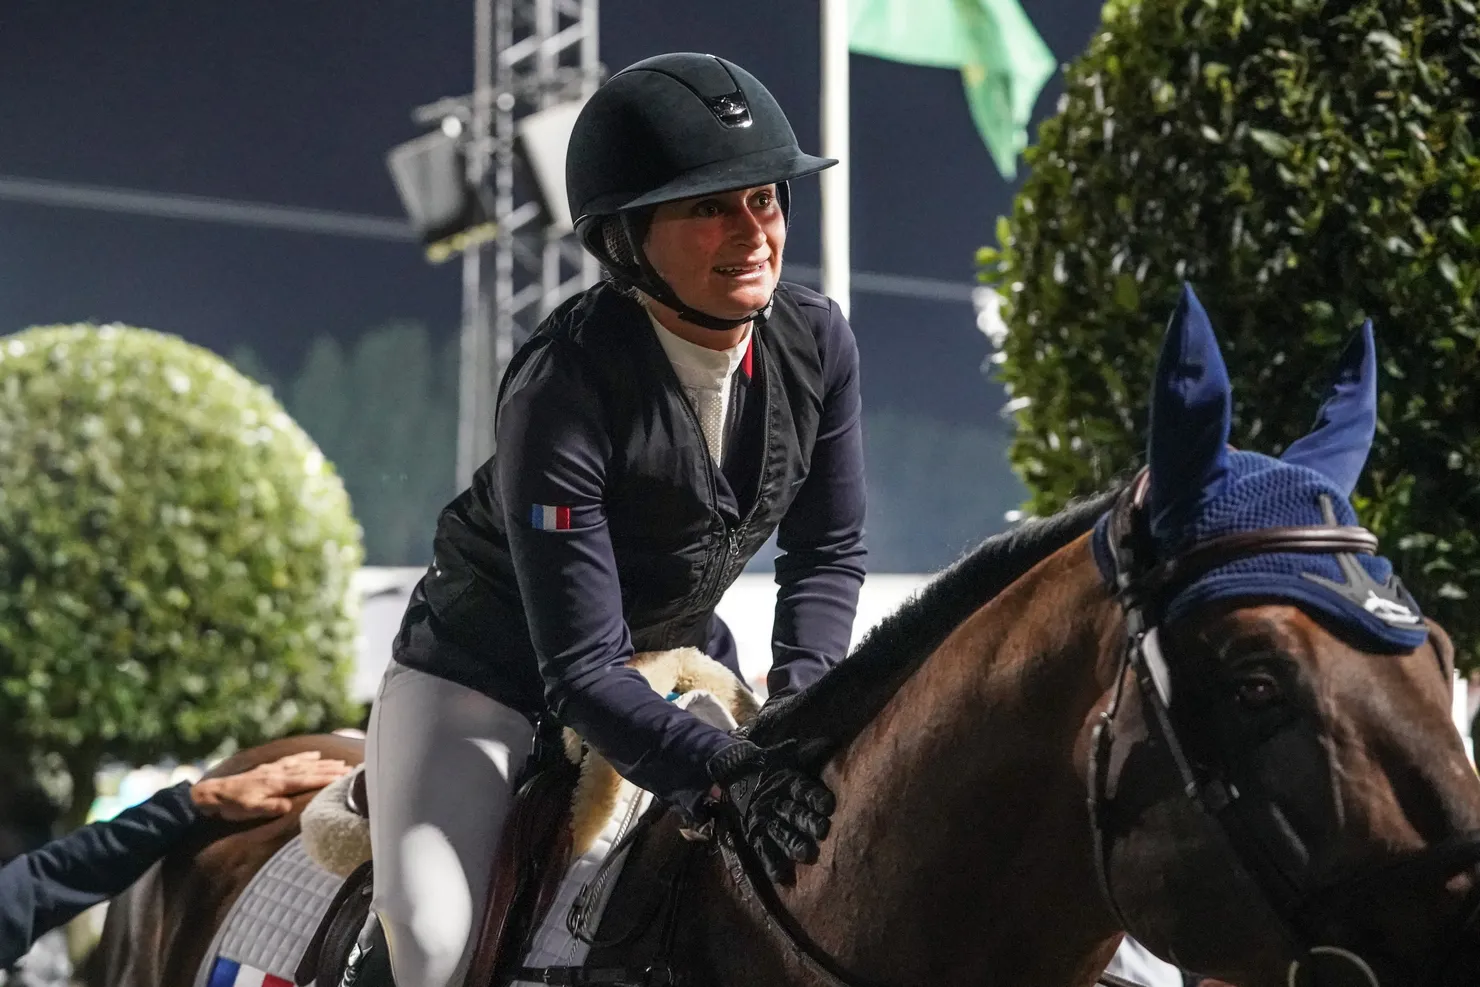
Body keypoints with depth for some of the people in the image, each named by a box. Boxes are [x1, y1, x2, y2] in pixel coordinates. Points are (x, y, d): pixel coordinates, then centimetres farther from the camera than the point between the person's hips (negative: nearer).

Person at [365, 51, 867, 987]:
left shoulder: (818, 342, -14)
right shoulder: (562, 391, -32)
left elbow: (828, 554, -1)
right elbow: (581, 670, -32)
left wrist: (801, 706, -16)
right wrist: (726, 772, -43)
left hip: (678, 657, 6)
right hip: (489, 671, -6)